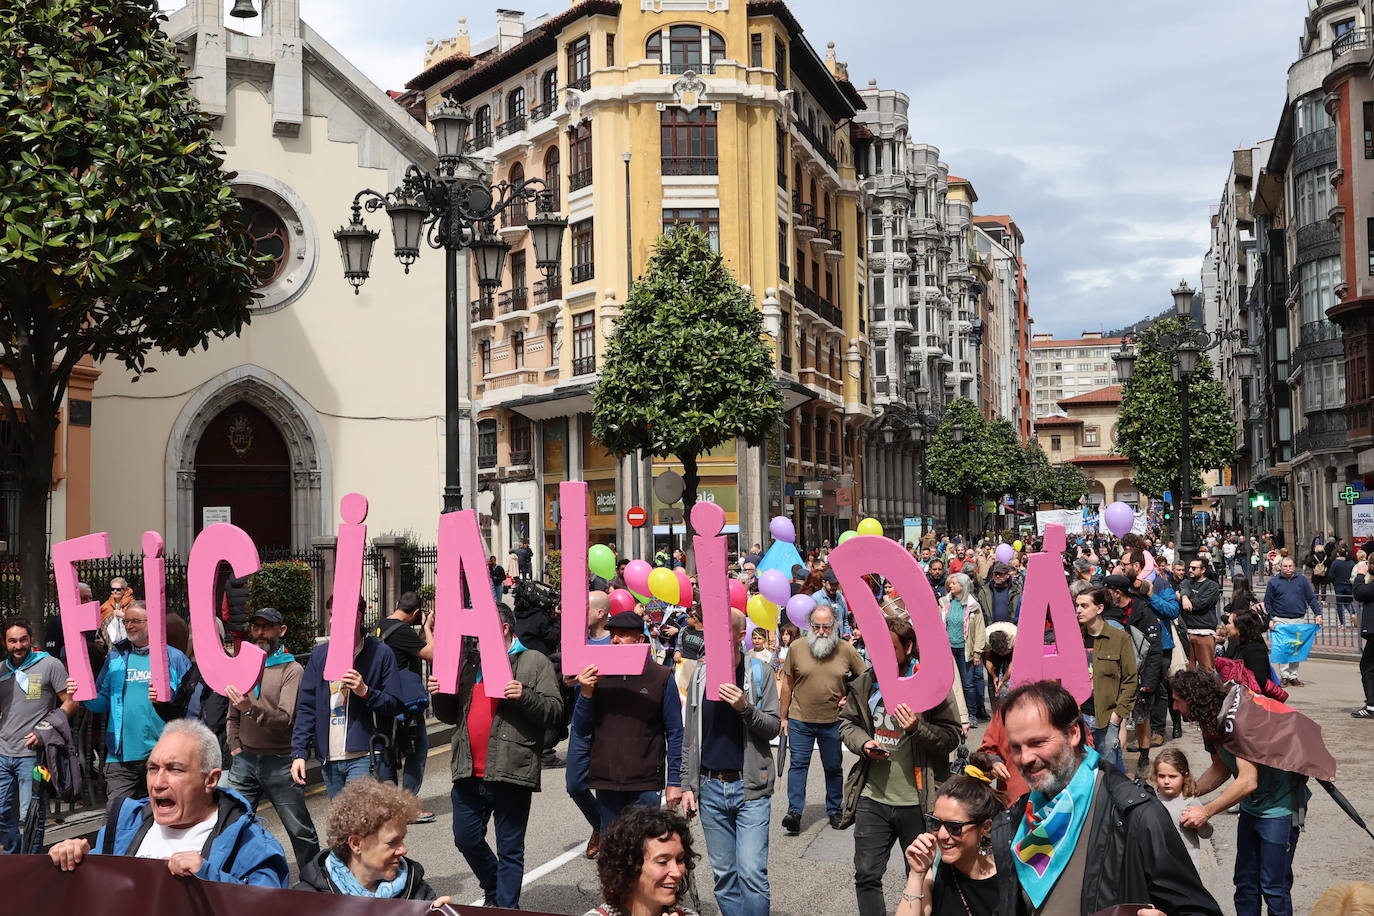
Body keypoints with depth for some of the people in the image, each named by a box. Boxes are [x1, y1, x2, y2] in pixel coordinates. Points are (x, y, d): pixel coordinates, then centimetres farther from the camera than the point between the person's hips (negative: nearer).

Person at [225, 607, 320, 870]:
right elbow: (232, 716, 18)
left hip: (280, 762, -4)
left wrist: (251, 709, -31)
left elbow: (285, 719, -17)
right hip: (244, 760, 5)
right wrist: (235, 749, 6)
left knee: (300, 831, 1)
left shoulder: (292, 670, -6)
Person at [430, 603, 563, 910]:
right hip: (469, 773, 6)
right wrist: (440, 695, 1)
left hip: (510, 771, -6)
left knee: (510, 850, 3)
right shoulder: (469, 663, 16)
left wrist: (525, 696, -24)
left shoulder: (535, 663, -1)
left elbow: (555, 711, -8)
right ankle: (494, 891, 36)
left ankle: (507, 907, 16)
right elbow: (450, 715, 21)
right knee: (466, 839, 13)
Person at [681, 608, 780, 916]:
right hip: (711, 787, 3)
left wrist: (746, 708, -21)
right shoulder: (700, 675, 7)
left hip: (750, 786, -3)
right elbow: (690, 737, 11)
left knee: (751, 872, -11)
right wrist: (687, 784, 7)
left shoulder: (758, 672, -1)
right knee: (723, 875, 8)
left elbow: (773, 727, -4)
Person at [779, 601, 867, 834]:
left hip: (833, 721, 1)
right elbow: (788, 683, 3)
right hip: (800, 720, 0)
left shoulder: (846, 650, -5)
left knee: (833, 767, 12)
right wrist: (783, 716, 5)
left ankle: (835, 810, 27)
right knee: (798, 764, -3)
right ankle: (794, 811, 0)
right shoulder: (797, 648, -5)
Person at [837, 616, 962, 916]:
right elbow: (847, 722, 15)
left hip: (917, 801, -3)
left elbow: (951, 736, -8)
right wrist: (863, 742, -5)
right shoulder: (865, 683, 4)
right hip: (872, 798, 3)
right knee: (866, 875, 7)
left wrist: (918, 728, -25)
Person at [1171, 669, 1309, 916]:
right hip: (1251, 807, 9)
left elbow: (1248, 782, -31)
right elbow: (1220, 770, 15)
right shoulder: (1211, 724, 1)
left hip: (1281, 806, -9)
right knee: (1245, 882, 11)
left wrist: (1206, 811, -25)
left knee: (1273, 887, -5)